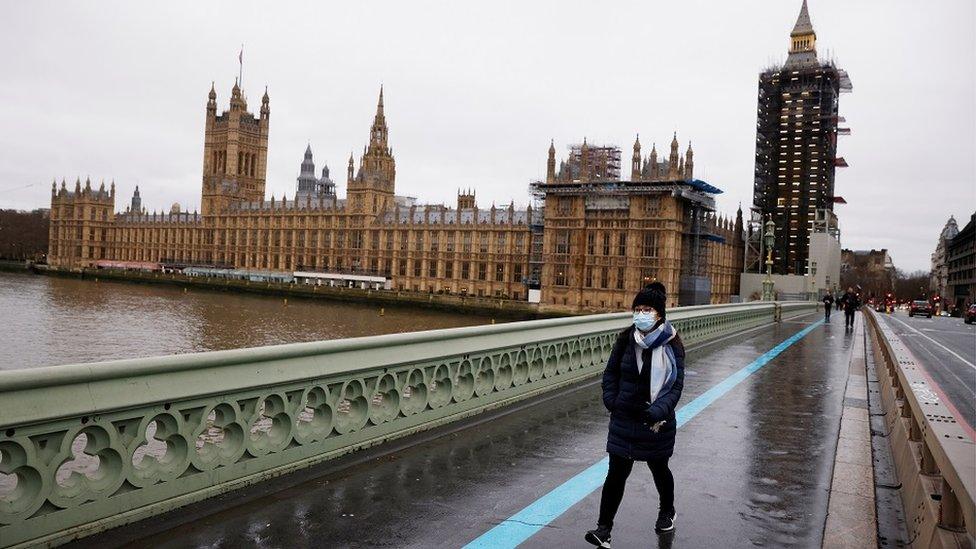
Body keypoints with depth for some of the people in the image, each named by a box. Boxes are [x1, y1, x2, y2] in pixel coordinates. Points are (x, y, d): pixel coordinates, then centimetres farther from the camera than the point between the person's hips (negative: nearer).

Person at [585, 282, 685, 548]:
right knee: (616, 472, -2)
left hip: (657, 421, -1)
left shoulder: (671, 344, -12)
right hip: (624, 417, 2)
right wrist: (611, 401, -3)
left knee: (659, 469, 19)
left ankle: (667, 511, 47)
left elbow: (676, 385, -14)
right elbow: (610, 372, 8)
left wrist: (656, 412, -25)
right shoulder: (626, 338, -4)